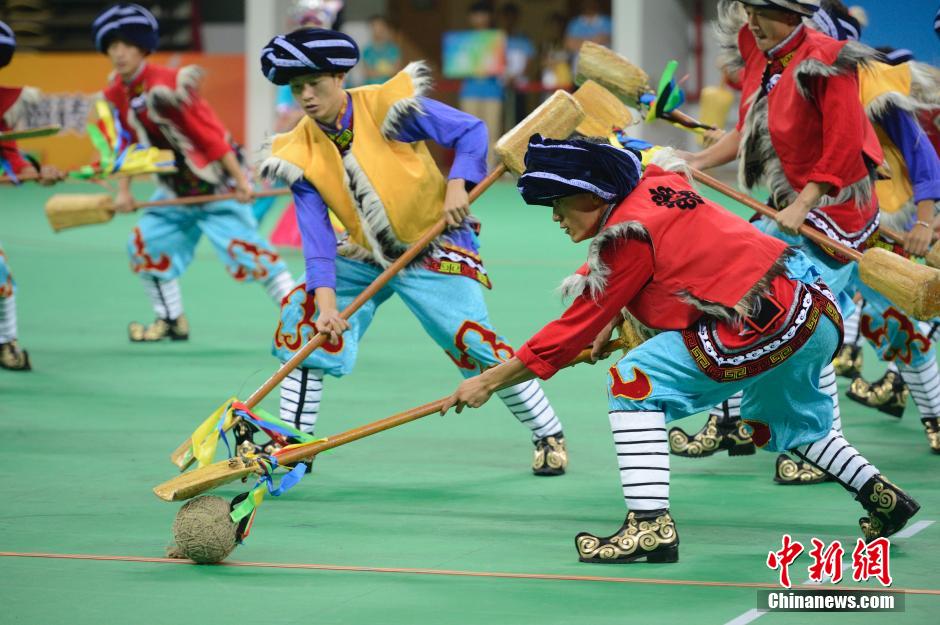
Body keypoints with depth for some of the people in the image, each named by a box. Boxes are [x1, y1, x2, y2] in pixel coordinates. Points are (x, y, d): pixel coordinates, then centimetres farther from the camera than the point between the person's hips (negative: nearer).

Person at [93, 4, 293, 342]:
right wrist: (123, 191, 2)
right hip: (175, 188, 8)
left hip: (216, 184, -8)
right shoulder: (116, 95, 0)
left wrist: (241, 181, -25)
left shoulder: (169, 86, -24)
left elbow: (210, 135, -23)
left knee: (244, 250, -16)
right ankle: (171, 321, 22)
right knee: (145, 244, 8)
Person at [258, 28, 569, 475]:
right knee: (302, 317, -10)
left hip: (434, 249, -5)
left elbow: (471, 131, -14)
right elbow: (315, 232, -12)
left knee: (473, 342, -13)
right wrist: (326, 299, -23)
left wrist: (457, 185, -30)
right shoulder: (300, 152, -7)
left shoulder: (388, 106, -19)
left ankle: (549, 435, 6)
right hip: (364, 255, 5)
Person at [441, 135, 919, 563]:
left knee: (634, 380, -10)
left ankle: (650, 525, -17)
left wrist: (489, 381, -5)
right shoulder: (656, 185, 11)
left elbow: (578, 328, -10)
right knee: (784, 422, 35)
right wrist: (612, 322, 11)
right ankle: (884, 499, 42)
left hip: (771, 323, -10)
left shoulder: (627, 238, -13)